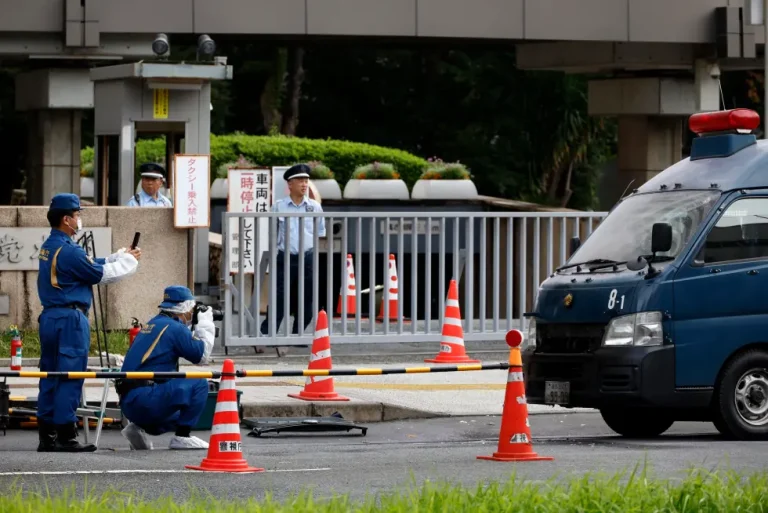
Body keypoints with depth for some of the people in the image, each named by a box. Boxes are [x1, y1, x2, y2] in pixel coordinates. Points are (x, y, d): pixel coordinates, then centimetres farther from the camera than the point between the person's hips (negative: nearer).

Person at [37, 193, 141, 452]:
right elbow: (101, 274, -9)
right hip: (70, 319, -10)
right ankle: (66, 436, -5)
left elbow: (91, 265, 18)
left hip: (50, 316, 10)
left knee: (50, 377, 11)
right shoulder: (68, 251, -17)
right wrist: (130, 261, 6)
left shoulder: (49, 247, 13)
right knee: (70, 378, -6)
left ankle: (47, 436, 14)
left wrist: (121, 255, 15)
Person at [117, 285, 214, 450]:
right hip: (144, 399, -10)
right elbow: (202, 355, -4)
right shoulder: (174, 328, -9)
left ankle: (138, 427, 10)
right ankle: (182, 436, -6)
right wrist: (206, 325, 8)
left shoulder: (151, 325, 20)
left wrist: (195, 327, 24)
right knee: (198, 385, -8)